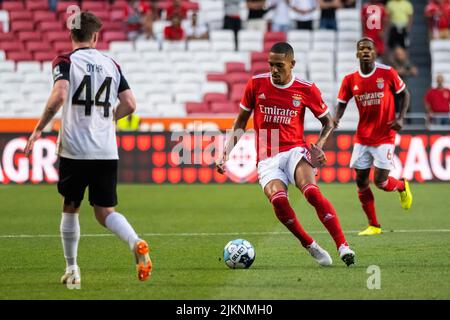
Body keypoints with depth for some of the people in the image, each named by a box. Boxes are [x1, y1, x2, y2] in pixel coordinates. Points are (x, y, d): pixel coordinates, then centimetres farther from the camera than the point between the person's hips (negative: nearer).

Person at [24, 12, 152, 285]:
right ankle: (136, 243, -22)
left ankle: (72, 270, 17)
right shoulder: (111, 65, 10)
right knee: (105, 212, 7)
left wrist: (38, 129, -10)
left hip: (74, 150, -3)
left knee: (70, 208, 15)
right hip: (107, 151, 3)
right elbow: (130, 104, 6)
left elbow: (59, 96, -19)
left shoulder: (65, 62, -3)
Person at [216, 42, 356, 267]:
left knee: (312, 191, -32)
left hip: (295, 151, -1)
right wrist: (226, 153, 8)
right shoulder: (257, 84, 5)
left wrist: (319, 145, -7)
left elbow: (328, 122, 12)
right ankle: (310, 246, -15)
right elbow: (241, 121, 16)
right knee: (277, 199, -30)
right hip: (267, 160, 1)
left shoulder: (306, 89, 1)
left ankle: (343, 246, -32)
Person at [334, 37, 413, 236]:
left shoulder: (387, 73, -7)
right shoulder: (350, 80, -1)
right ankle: (373, 225, 13)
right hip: (362, 138, 3)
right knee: (361, 181, 1)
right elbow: (341, 104, 6)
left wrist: (401, 118, -9)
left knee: (380, 181, -9)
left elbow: (404, 94, 4)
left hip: (384, 136, -3)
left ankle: (402, 186, 28)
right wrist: (335, 119, -16)